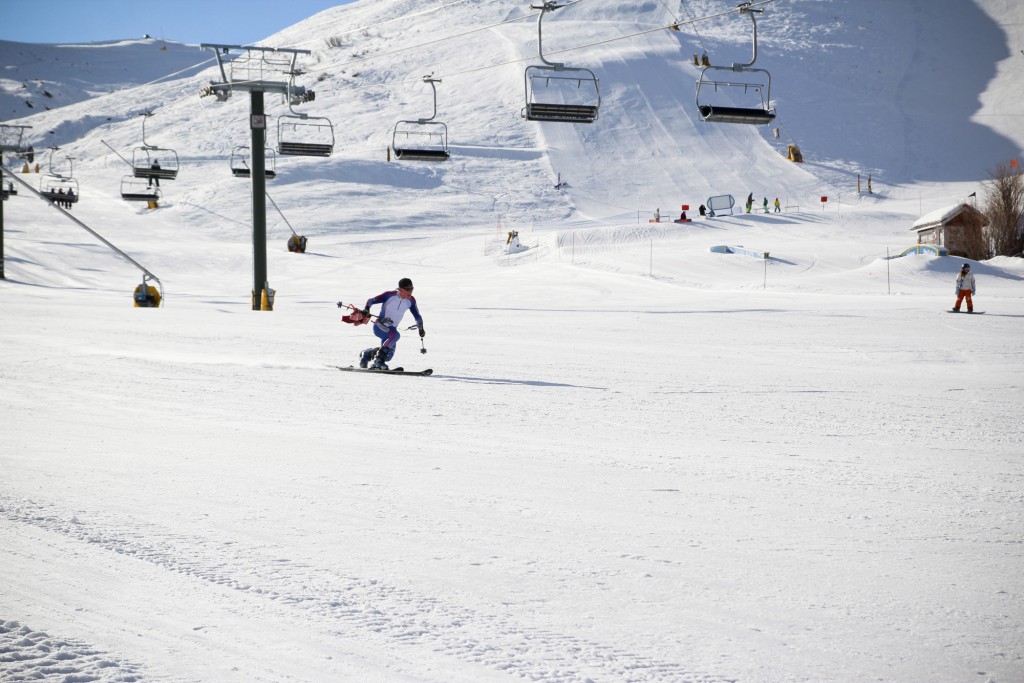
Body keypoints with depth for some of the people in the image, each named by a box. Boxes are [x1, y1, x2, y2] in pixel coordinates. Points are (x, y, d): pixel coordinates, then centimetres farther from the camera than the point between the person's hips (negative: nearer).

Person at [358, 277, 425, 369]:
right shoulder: (390, 295, -18)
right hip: (379, 326, -7)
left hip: (391, 329, 7)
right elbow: (371, 301, -11)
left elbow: (417, 316, 10)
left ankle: (366, 354, 39)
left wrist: (421, 328, -2)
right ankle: (379, 360, -28)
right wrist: (366, 309, -28)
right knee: (395, 335, -35)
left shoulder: (411, 301, -3)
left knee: (388, 356, 10)